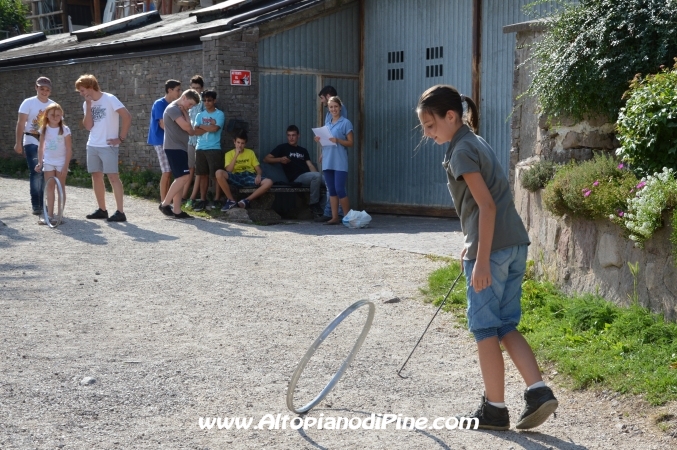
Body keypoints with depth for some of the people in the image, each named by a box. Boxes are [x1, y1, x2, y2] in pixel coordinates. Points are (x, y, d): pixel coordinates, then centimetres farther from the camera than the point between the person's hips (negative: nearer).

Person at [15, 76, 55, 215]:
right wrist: (18, 143, -12)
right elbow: (21, 123, -6)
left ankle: (43, 203, 14)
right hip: (32, 142, -4)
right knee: (36, 173, -9)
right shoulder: (28, 103, -4)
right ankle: (36, 205, -4)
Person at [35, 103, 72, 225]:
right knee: (49, 187, 5)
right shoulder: (44, 129, 1)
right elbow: (41, 147, 8)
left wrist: (66, 165, -14)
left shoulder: (64, 130, -10)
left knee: (60, 187, 2)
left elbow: (69, 149, -10)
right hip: (48, 162, 3)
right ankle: (50, 214, 7)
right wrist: (40, 162, 3)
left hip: (61, 162, -3)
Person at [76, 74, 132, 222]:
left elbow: (127, 117, -16)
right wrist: (89, 106, -8)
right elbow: (88, 126, -1)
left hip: (108, 145, -7)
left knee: (113, 176, -10)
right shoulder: (87, 104, 9)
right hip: (92, 145, 7)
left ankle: (120, 212, -11)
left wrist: (121, 138, -14)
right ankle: (102, 209, 18)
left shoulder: (109, 99, -10)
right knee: (96, 176, 9)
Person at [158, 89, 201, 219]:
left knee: (180, 179, 6)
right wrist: (185, 114, -3)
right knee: (184, 177, -17)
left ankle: (177, 210, 6)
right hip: (174, 148, -10)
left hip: (180, 148, 10)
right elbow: (186, 127, -21)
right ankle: (165, 204, -11)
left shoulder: (181, 111, 21)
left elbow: (190, 131, 18)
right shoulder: (173, 109, -11)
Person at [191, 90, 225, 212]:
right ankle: (202, 199, 12)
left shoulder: (219, 114, -1)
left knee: (217, 174, -1)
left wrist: (201, 126, -3)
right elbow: (196, 131, 0)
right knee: (202, 174, 8)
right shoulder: (200, 115, 11)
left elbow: (215, 128, -16)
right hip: (200, 148, 4)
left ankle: (217, 199, 6)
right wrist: (209, 127, -10)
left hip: (215, 149, -4)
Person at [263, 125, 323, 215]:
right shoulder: (283, 148, 14)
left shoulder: (303, 150, 30)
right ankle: (313, 204, -20)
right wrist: (280, 159, -10)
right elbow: (266, 159, 7)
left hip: (308, 176, 6)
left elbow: (310, 165, 16)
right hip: (296, 177, -6)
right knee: (317, 175, -33)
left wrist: (316, 174, -5)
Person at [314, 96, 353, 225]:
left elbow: (350, 142, -3)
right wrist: (319, 140, 2)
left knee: (340, 190, -11)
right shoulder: (327, 124, 17)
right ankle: (335, 217, 9)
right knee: (331, 190, 6)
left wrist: (337, 140, -18)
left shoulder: (345, 123, 0)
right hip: (327, 161, 6)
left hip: (340, 162, -6)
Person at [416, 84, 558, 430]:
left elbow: (487, 206, -18)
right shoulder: (475, 142, 18)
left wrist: (481, 259, -20)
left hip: (492, 249, -9)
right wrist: (473, 246, 29)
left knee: (485, 328, 2)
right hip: (514, 244, 9)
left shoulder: (461, 150, -10)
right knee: (505, 326, 13)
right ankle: (539, 392, 1)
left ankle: (495, 409, 9)